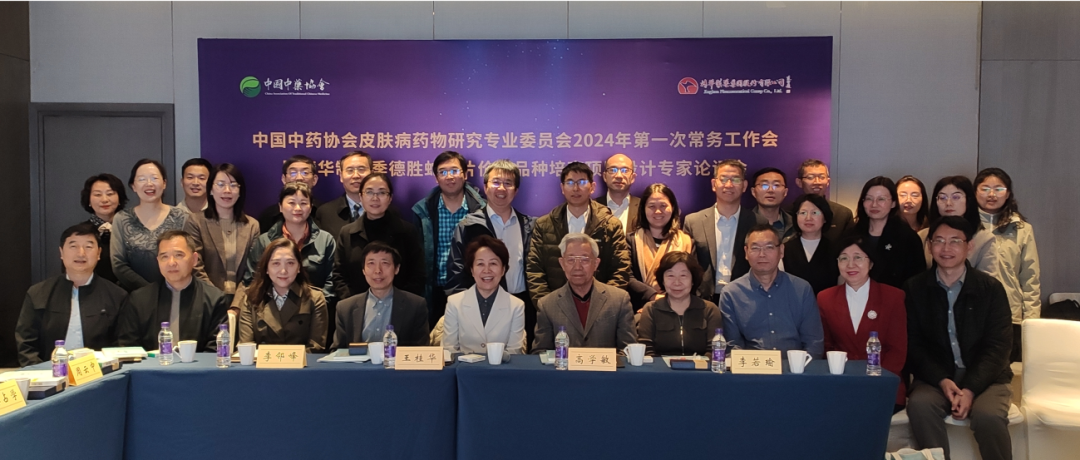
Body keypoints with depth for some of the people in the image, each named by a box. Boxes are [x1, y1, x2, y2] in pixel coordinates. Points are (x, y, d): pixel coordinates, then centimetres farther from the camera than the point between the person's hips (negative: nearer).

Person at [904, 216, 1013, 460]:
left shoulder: (991, 288, 0)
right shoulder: (915, 289, 3)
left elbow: (998, 346, -5)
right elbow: (913, 344, 0)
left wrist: (970, 389, -18)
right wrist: (942, 380, -17)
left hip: (984, 378, 0)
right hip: (935, 377, 1)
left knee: (988, 415, -30)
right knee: (920, 405, -31)